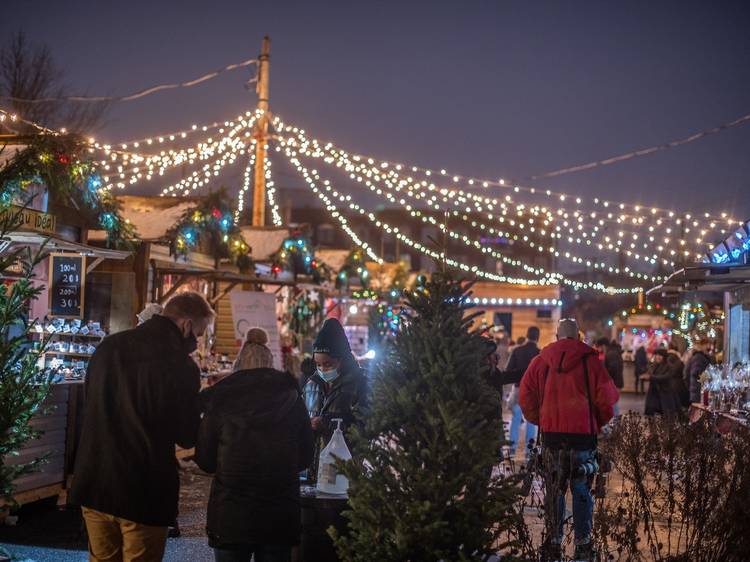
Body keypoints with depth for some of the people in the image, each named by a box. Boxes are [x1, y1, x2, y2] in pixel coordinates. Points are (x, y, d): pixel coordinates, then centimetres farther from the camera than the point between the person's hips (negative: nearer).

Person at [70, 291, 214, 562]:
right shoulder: (181, 365, -15)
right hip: (144, 490, -5)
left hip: (93, 482, 5)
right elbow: (187, 437, -6)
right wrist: (204, 413, 13)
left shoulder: (109, 346, 3)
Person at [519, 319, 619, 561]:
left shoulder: (541, 360, 2)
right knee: (582, 490, 7)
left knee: (554, 490, 11)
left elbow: (526, 396, 1)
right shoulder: (590, 360, -4)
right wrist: (598, 423, 11)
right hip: (583, 432, -2)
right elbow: (606, 397, -6)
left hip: (551, 432, 2)